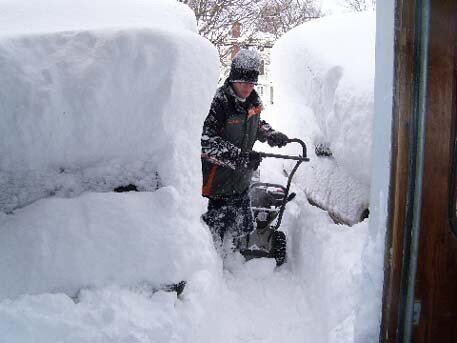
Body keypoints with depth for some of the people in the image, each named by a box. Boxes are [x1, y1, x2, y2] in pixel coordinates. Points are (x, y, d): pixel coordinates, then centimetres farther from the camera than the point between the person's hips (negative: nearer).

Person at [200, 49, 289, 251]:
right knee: (218, 223, 1)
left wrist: (271, 135, 6)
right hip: (218, 179, -8)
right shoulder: (218, 102, -22)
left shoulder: (253, 100, 5)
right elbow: (206, 141, -29)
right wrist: (240, 157, -34)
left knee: (244, 228, 17)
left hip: (241, 179, 8)